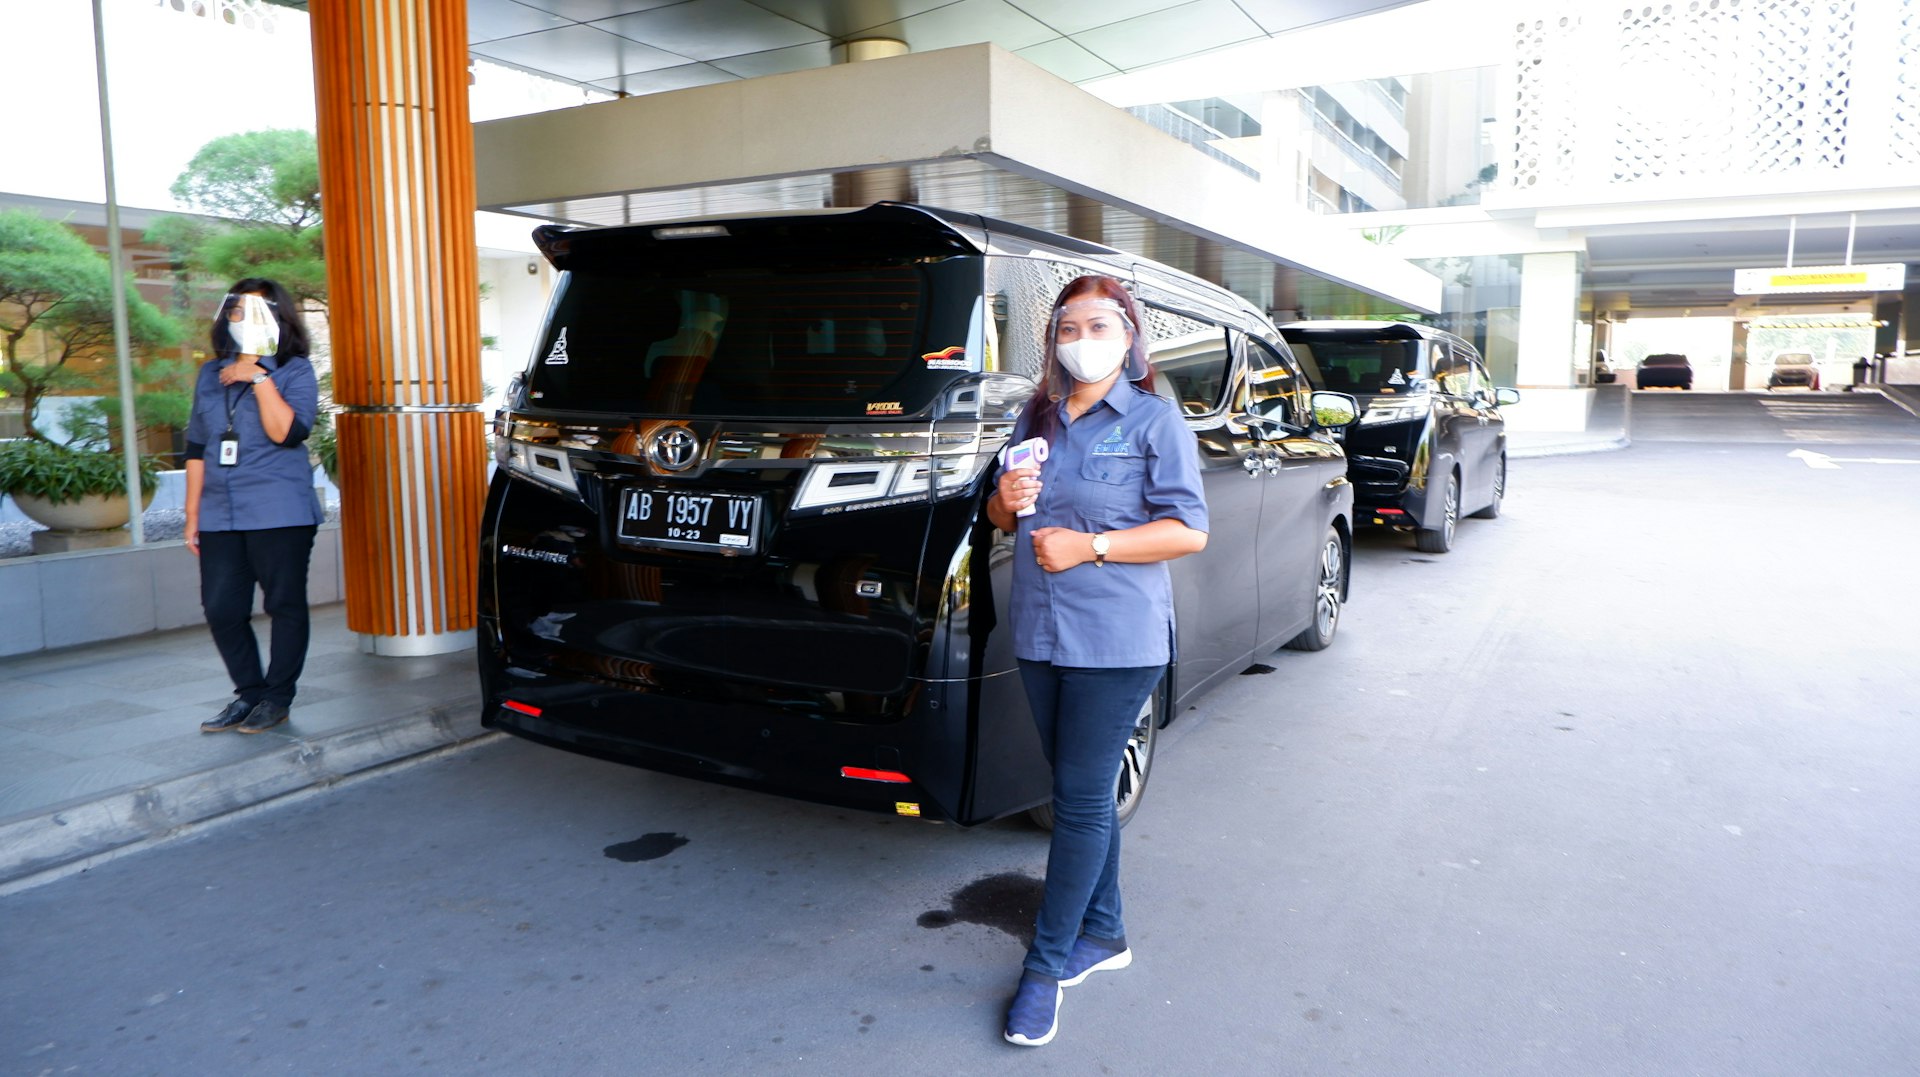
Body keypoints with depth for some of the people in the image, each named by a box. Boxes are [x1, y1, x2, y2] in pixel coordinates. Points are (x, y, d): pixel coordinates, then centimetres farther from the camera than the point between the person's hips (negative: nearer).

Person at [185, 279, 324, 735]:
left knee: (285, 605, 1)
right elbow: (197, 449, 16)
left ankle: (277, 698, 13)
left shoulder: (295, 371, -1)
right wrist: (192, 516, 13)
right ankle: (249, 693, 19)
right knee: (221, 609, 4)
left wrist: (259, 378, -16)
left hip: (279, 513, -5)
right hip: (220, 517, 5)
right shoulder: (210, 375, 14)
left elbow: (287, 432, -18)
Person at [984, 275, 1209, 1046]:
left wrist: (1089, 546, -19)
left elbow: (1189, 530, -11)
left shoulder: (1154, 420, -5)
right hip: (1040, 635, 6)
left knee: (1082, 801, 0)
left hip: (1116, 642, -6)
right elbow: (1003, 516, 18)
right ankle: (1103, 933, 33)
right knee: (1080, 792, 16)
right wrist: (1005, 501, -6)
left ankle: (1047, 966, 13)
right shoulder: (1037, 418, 12)